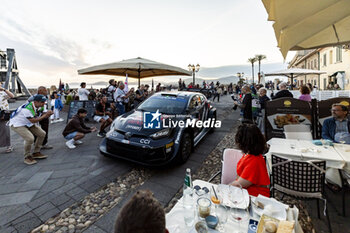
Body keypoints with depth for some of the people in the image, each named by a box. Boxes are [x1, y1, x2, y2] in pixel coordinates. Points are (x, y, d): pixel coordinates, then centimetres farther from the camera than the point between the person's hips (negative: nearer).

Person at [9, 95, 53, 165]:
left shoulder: (40, 107, -10)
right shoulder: (27, 108, -34)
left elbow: (42, 116, -2)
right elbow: (33, 121, -31)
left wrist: (48, 114, -23)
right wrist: (45, 115, -32)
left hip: (28, 124, 8)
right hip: (17, 124, -8)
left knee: (42, 134, 2)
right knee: (30, 138, -25)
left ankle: (36, 153, 17)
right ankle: (27, 157, -2)